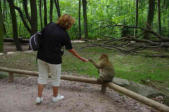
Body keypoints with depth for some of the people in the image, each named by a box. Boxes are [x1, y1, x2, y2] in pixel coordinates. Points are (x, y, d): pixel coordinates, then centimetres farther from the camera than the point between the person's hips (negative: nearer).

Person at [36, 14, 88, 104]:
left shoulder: (50, 25, -2)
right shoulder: (64, 35, -14)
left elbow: (40, 35, 4)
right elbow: (71, 50, -4)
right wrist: (81, 58, 8)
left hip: (41, 56, 5)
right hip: (54, 59, -5)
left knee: (42, 76, 15)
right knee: (56, 78, 15)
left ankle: (39, 98, 19)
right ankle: (55, 97, 31)